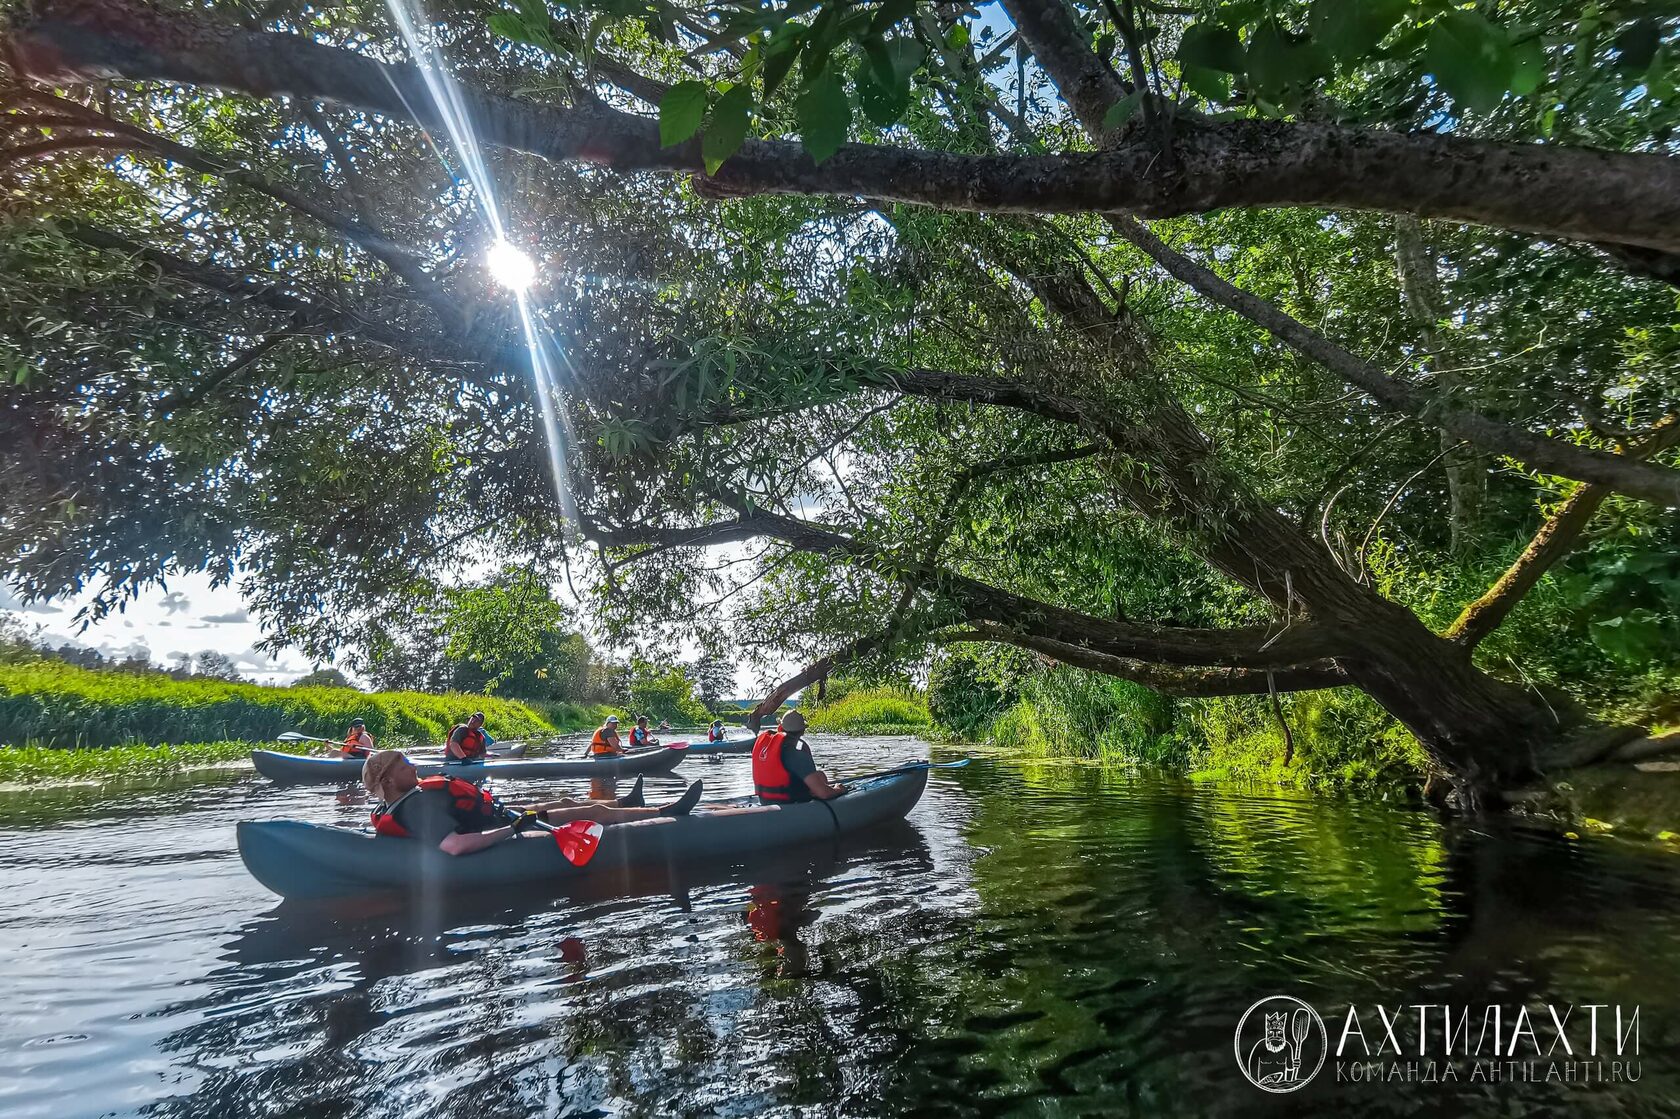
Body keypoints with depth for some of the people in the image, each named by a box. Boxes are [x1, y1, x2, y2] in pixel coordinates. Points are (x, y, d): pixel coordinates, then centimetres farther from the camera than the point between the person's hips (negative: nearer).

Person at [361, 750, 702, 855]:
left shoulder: (399, 807, 3)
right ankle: (666, 811, 15)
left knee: (566, 802, 26)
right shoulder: (421, 806, -29)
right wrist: (514, 828, -40)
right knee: (594, 812, 0)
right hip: (507, 826, -10)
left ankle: (625, 805, 50)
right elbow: (454, 845, -44)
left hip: (504, 818, 10)